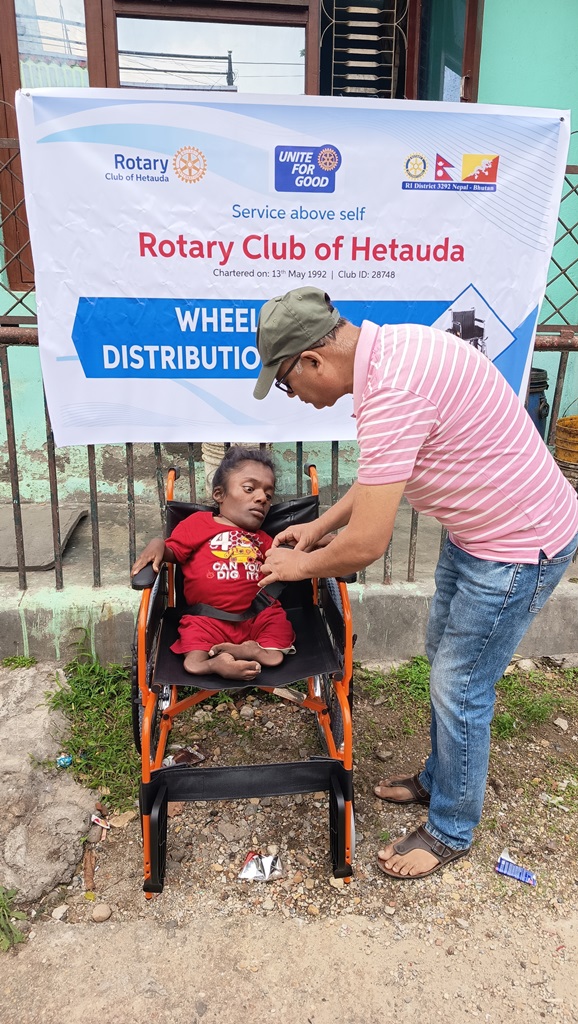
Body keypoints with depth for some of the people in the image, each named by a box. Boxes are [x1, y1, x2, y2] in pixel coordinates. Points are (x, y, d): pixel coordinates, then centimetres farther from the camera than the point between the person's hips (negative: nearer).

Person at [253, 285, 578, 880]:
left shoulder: (392, 392, -33)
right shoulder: (387, 347, -1)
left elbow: (366, 545, -28)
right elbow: (382, 474, 13)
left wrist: (300, 565, -8)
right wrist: (318, 527, 11)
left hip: (519, 546, -10)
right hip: (477, 526, 10)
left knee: (459, 689, 4)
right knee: (443, 654, 22)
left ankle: (451, 831, 28)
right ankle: (439, 779, 45)